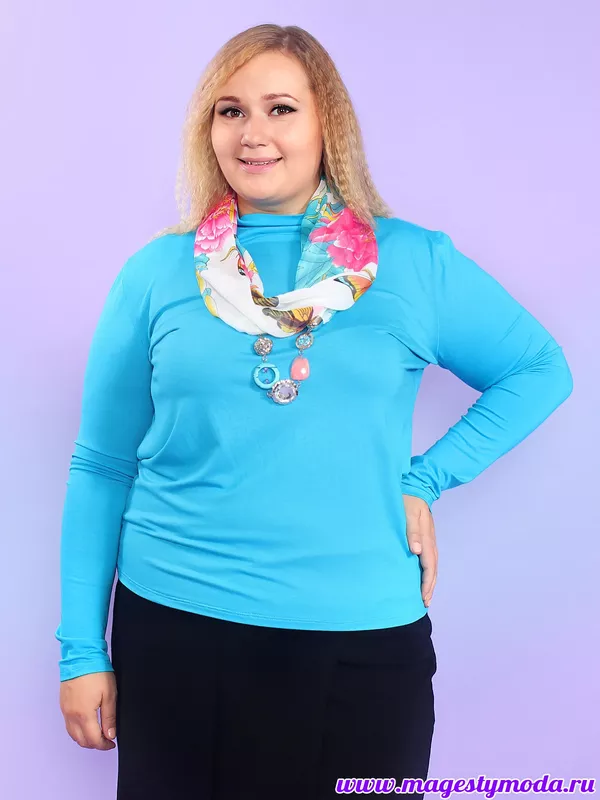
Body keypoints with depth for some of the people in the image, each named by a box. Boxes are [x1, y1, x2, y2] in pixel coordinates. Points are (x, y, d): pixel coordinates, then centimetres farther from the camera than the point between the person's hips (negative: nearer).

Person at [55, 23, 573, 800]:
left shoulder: (417, 263, 0)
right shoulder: (156, 274, 1)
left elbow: (540, 371, 10)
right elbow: (102, 469, 3)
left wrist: (423, 479, -2)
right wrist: (82, 650, 3)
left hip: (367, 639, 0)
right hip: (175, 632, 1)